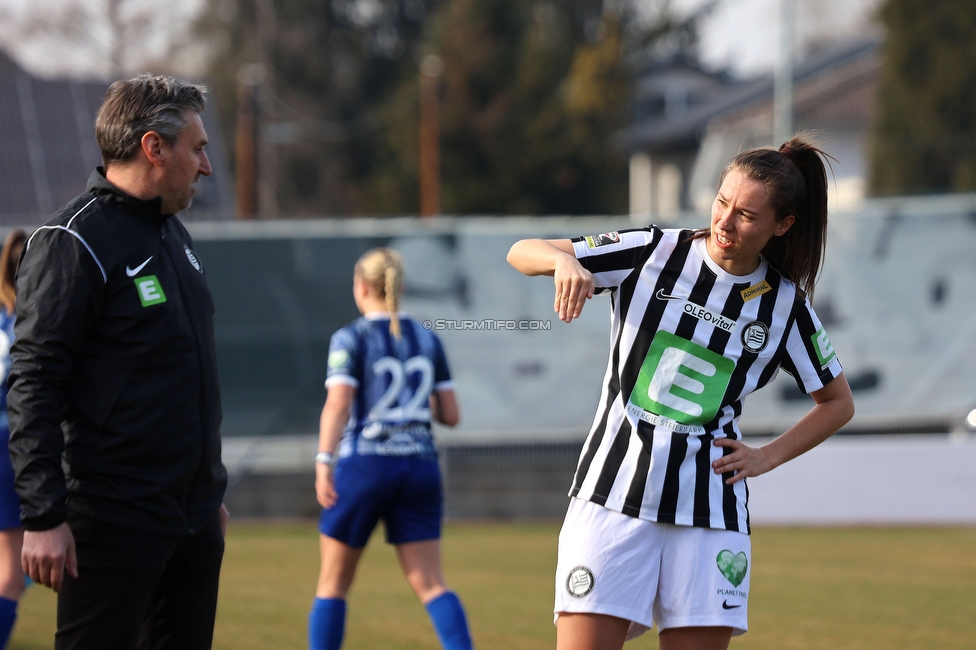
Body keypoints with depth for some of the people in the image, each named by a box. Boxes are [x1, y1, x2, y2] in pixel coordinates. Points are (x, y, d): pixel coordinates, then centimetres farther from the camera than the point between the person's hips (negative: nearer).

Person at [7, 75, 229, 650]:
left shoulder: (174, 234, 16)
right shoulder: (73, 242, -12)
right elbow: (33, 386, -16)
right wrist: (43, 517, -21)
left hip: (194, 520, 9)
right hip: (113, 526, -8)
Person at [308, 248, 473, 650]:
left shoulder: (351, 339, -2)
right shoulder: (428, 341, 10)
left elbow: (338, 403, -16)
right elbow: (450, 415, 9)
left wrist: (324, 462, -23)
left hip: (364, 465, -3)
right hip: (419, 466, 3)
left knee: (333, 583, 9)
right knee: (430, 584, 0)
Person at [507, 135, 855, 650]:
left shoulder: (785, 306, 4)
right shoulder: (653, 253, 0)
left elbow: (837, 402, 18)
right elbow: (522, 254, 0)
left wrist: (767, 457, 5)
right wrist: (566, 260, -23)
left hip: (709, 509, 1)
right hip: (613, 492, -1)